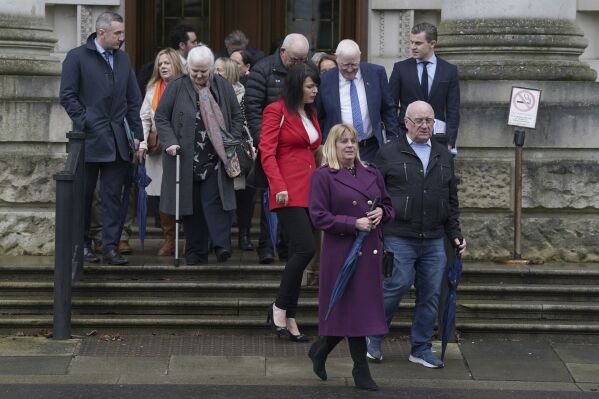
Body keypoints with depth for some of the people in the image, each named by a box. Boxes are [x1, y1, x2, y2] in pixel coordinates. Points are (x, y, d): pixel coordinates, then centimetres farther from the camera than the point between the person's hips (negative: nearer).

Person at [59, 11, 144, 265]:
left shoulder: (123, 59, 11)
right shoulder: (77, 57, -4)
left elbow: (133, 100, 12)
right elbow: (67, 96, -7)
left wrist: (137, 136, 6)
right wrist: (85, 122, -13)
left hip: (117, 140, 4)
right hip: (89, 139, -4)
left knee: (113, 196, 2)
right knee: (84, 195, 6)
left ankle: (110, 247, 3)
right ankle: (83, 244, 17)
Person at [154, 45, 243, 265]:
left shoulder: (222, 87, 8)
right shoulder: (176, 87, 1)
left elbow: (236, 117, 14)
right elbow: (161, 117, 2)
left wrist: (233, 142, 2)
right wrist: (170, 142, -11)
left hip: (215, 159, 0)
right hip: (186, 159, 0)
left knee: (214, 200, -11)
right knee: (191, 205, 3)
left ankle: (221, 245, -13)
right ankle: (196, 253, 10)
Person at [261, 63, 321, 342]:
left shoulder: (310, 114, 20)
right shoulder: (277, 111, -4)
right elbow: (267, 152, -10)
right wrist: (279, 186, -20)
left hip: (310, 191, 8)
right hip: (289, 193, -8)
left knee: (298, 254, 6)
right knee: (305, 248, -19)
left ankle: (288, 318, 9)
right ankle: (280, 307, -5)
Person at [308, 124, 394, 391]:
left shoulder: (371, 174, 13)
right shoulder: (323, 176, -4)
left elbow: (388, 205, 20)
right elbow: (319, 216, -10)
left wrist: (381, 212, -4)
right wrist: (354, 223, -16)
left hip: (370, 250, 6)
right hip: (341, 250, -6)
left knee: (366, 306, 6)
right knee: (352, 308, -3)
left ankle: (320, 350, 26)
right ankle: (361, 371, 7)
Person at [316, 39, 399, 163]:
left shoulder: (376, 73, 1)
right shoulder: (325, 81, -2)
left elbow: (389, 109, 8)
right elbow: (318, 117, 6)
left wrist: (392, 139, 4)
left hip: (371, 148, 1)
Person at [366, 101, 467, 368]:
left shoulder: (443, 156, 16)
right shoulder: (389, 154, 2)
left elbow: (451, 200, 21)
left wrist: (455, 235, 15)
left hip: (434, 240, 5)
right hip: (399, 238, -5)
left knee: (431, 294, 4)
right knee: (398, 285, -11)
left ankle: (421, 349, 15)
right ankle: (372, 338, 9)